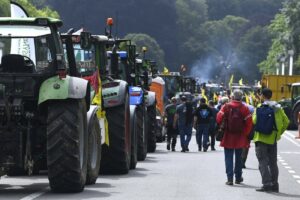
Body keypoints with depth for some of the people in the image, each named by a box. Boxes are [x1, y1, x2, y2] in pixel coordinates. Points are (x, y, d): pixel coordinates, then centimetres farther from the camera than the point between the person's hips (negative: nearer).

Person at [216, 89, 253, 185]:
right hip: (240, 138, 1)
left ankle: (230, 178, -5)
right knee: (238, 157, 16)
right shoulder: (244, 108, -5)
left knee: (229, 158, 3)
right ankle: (238, 177, 23)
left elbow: (219, 118, -10)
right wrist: (245, 133, 4)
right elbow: (249, 122, -8)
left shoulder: (226, 106, -6)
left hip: (228, 136, -1)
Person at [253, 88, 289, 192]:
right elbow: (286, 121, 1)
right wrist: (279, 133, 9)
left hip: (260, 138, -4)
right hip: (272, 139, 4)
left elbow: (254, 121, -15)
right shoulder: (277, 108, 3)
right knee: (273, 163, 13)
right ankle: (275, 185, 14)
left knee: (263, 162, -1)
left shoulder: (259, 108, -7)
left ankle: (266, 184, -11)